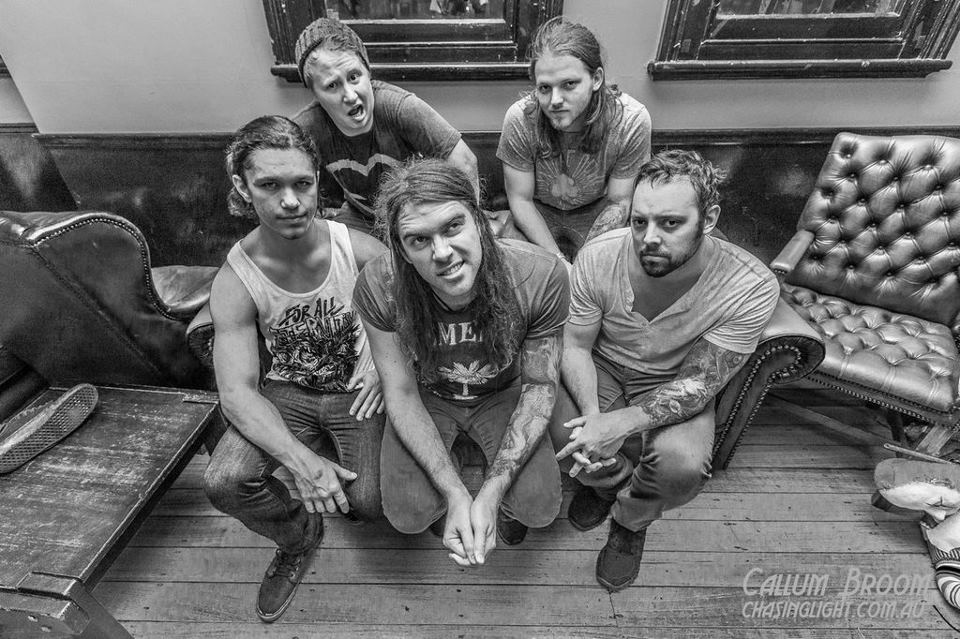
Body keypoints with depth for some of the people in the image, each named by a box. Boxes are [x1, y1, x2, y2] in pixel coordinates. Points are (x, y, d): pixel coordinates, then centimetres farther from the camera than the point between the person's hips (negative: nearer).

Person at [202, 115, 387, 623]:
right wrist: (300, 459, -32)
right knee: (224, 481, -20)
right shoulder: (235, 281, -15)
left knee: (368, 502, -18)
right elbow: (236, 391, -18)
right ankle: (298, 536, 14)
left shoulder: (359, 250, -17)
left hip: (359, 390, -1)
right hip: (288, 392, 2)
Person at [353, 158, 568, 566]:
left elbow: (540, 386, -19)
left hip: (503, 393, 1)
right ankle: (441, 503, 22)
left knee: (540, 508, -16)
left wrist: (491, 494, -27)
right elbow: (401, 394, -18)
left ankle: (504, 501, 23)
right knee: (407, 515, -17)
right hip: (426, 397, 1)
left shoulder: (541, 276, -31)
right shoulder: (378, 287, -30)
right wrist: (456, 496, -27)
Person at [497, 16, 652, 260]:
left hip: (595, 210, 0)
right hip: (538, 211, 0)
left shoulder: (632, 120, -24)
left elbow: (619, 202, -14)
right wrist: (557, 261, -24)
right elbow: (520, 199, -16)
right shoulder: (519, 119, -25)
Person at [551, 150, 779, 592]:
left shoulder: (751, 288, -25)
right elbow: (575, 345, -12)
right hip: (601, 369, 2)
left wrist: (621, 424, -34)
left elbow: (698, 383, -21)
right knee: (566, 436, -25)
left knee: (683, 467, -28)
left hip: (672, 384, -1)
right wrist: (592, 414, -29)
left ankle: (631, 519, 10)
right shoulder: (598, 258, -23)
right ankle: (612, 478, 14)